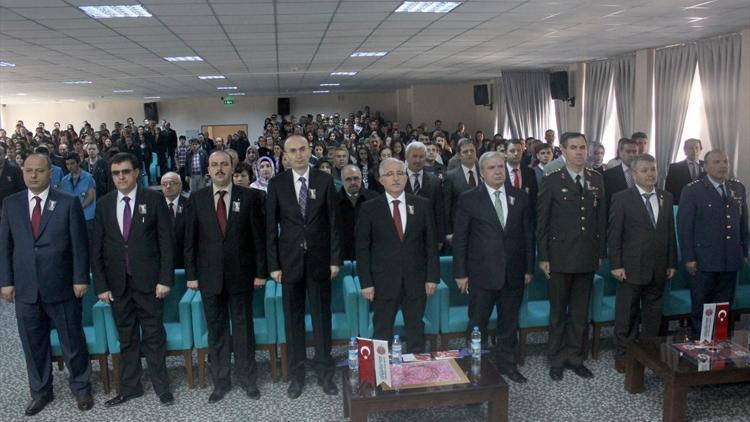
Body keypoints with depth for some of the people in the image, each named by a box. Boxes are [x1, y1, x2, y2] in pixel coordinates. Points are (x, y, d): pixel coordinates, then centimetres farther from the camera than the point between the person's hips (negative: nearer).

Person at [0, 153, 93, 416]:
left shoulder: (68, 203, -3)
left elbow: (80, 245, -4)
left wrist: (80, 279, -8)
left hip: (61, 287, -3)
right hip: (25, 288, 3)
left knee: (72, 342, 8)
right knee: (33, 345, 13)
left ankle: (81, 388, 26)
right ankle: (40, 392, 30)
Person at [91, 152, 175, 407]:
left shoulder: (154, 199, -4)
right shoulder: (104, 204, 5)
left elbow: (166, 241, -5)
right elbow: (96, 248, 6)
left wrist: (165, 279, -10)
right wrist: (100, 285, 0)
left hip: (148, 281, -3)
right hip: (118, 283, 3)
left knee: (153, 335, 5)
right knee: (126, 338, 12)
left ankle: (161, 386, 18)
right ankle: (130, 387, 24)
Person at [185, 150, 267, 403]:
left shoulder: (249, 197, -2)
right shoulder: (197, 198, 3)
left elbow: (259, 236, -1)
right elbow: (190, 240, 4)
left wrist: (261, 271, -4)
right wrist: (191, 274, 0)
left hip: (241, 274, -1)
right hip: (210, 275, 1)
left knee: (243, 326, 8)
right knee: (216, 329, 9)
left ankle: (247, 378, 23)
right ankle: (220, 381, 22)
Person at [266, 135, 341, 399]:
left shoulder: (325, 180, -1)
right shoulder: (276, 184, 0)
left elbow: (333, 222, 0)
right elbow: (271, 227, 1)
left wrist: (335, 259, -3)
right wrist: (273, 264, -3)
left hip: (319, 259, 0)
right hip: (290, 260, 0)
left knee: (322, 317, 8)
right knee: (293, 319, 8)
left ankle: (324, 372, 20)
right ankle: (296, 374, 20)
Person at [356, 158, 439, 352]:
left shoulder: (422, 205, 4)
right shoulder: (369, 208, -1)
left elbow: (431, 242, 5)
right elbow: (362, 248, -1)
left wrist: (432, 276, 0)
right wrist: (366, 282, -7)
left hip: (416, 281, 2)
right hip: (383, 282, -1)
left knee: (416, 331, 11)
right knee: (382, 333, 7)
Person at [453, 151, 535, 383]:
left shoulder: (521, 197, 4)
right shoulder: (468, 199, -5)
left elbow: (528, 235, 8)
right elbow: (460, 239, -3)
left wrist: (529, 268, 6)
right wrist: (460, 273, -5)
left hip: (514, 274, 3)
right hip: (481, 274, -3)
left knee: (509, 323, 15)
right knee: (477, 323, 6)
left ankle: (507, 363, 32)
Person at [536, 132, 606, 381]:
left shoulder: (596, 179, 6)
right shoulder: (552, 181, -5)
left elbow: (601, 217, 9)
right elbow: (542, 221, -5)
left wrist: (601, 252, 6)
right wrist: (543, 257, -8)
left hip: (587, 257, 4)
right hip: (560, 256, -3)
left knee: (580, 313, 12)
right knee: (558, 312, 8)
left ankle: (575, 357, 26)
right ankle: (556, 360, 21)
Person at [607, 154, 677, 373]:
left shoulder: (666, 198, 9)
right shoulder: (621, 198, -5)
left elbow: (670, 232, 11)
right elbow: (613, 234, -7)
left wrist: (672, 263, 8)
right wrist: (616, 265, -11)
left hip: (658, 269, 4)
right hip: (631, 268, -4)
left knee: (653, 314, 13)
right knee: (627, 314, 4)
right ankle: (623, 355, 16)